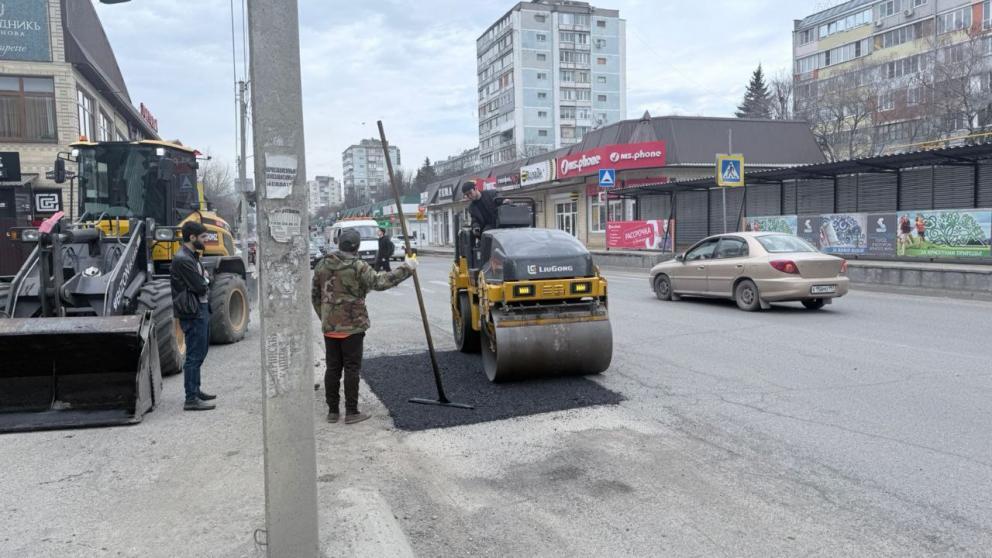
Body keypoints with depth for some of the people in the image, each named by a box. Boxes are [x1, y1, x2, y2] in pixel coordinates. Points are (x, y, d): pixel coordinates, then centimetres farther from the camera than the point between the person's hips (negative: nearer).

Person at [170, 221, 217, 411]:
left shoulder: (193, 256, 15)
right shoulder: (182, 259, -18)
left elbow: (205, 280, 15)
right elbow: (200, 287, -19)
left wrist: (204, 279, -6)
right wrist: (206, 279, 0)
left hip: (201, 309, 10)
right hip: (193, 312, -10)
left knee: (200, 352, 19)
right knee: (194, 356, -6)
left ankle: (196, 390, 31)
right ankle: (191, 399, -1)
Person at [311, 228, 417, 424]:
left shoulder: (322, 265, 6)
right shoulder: (357, 267, -13)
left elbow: (315, 295, 12)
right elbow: (380, 282, -19)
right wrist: (407, 268, -14)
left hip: (329, 327, 6)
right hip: (352, 327, -5)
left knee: (332, 368, 12)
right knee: (351, 368, 2)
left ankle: (332, 410, 18)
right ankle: (351, 412, 7)